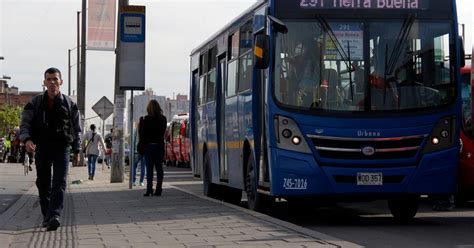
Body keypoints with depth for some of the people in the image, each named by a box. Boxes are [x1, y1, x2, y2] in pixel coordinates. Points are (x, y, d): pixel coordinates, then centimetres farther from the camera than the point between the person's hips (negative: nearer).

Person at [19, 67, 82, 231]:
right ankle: (46, 216, 17)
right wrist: (26, 139, -19)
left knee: (59, 182, -14)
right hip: (42, 148, 1)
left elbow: (77, 129, 11)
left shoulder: (69, 104, 4)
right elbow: (25, 124, 1)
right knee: (43, 184, 6)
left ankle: (54, 215, -24)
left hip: (62, 148, -1)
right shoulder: (35, 103, 4)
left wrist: (76, 150, 7)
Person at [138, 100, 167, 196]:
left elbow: (142, 133, -7)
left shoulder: (146, 119, -9)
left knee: (149, 168, -1)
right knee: (159, 167, 7)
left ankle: (149, 189, -8)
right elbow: (163, 132, 6)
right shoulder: (163, 119, 0)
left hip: (149, 146, -3)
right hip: (159, 145, 3)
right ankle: (158, 189, 6)